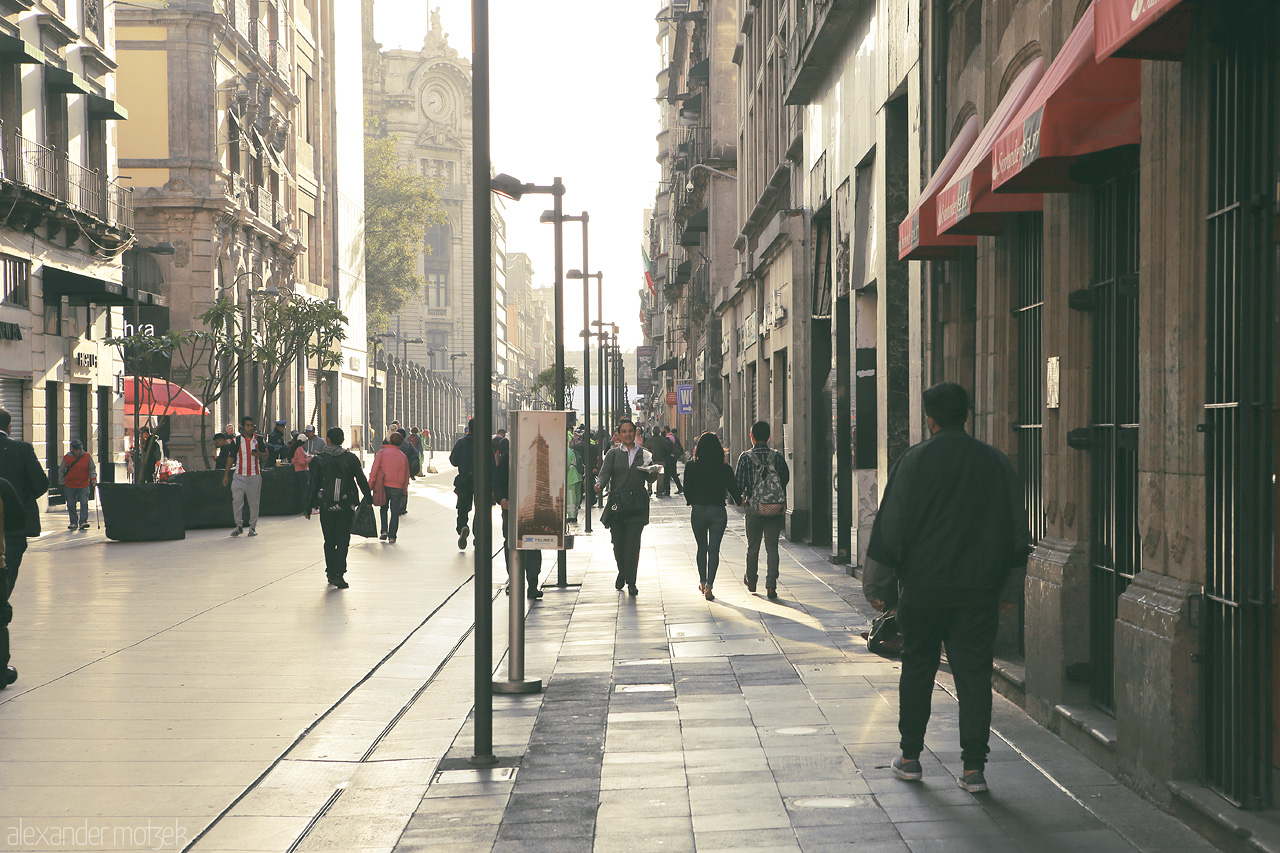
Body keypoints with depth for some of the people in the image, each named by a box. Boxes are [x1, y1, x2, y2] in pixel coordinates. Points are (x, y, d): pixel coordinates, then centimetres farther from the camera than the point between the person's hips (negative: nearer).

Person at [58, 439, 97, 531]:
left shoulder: (87, 457, -2)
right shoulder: (66, 458, -2)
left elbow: (92, 469, 8)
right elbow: (61, 471, 8)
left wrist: (93, 478, -7)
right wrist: (62, 482, 4)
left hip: (84, 486, -1)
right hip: (70, 486, 1)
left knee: (84, 503, -10)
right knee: (71, 505, 3)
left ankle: (83, 522, -8)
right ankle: (74, 523, 12)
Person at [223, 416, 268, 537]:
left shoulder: (259, 439, 7)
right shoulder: (236, 440, 3)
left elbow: (265, 455, 11)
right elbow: (231, 457, 6)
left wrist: (259, 454, -14)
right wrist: (225, 475, 3)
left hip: (255, 476, 1)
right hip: (240, 476, -1)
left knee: (254, 502, 3)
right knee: (237, 500, -9)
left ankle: (253, 527, 13)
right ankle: (239, 526, 3)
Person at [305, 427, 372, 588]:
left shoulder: (319, 459, -2)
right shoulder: (351, 458, -1)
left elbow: (313, 485, 0)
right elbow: (362, 481, 2)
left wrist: (309, 507, 6)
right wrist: (369, 499, 14)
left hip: (326, 506, 0)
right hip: (346, 506, 0)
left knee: (329, 541, 14)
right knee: (343, 541, 1)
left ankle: (331, 573, 17)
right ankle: (339, 574, -11)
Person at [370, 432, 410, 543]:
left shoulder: (382, 452, 1)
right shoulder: (403, 456, 9)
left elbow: (374, 469, -6)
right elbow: (406, 475, 12)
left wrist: (371, 485, -3)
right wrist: (404, 492, 17)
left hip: (384, 485, -1)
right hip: (398, 487, 1)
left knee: (383, 508, 18)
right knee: (395, 512, 5)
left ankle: (384, 531, 4)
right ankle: (392, 536, 3)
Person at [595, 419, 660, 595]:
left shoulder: (644, 453, 11)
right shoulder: (613, 454, 9)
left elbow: (650, 479, 10)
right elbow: (604, 473, 0)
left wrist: (653, 472, -12)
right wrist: (599, 485, -21)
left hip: (637, 504, -1)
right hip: (616, 502, 1)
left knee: (633, 543, -9)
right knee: (618, 542, 5)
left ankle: (631, 581, -3)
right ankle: (622, 573, 31)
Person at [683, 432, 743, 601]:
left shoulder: (691, 467, -4)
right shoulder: (725, 469, -5)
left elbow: (687, 491, -3)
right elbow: (733, 489, 1)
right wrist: (740, 501, 22)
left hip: (697, 511, 1)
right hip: (717, 511, -1)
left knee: (702, 548, 18)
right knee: (714, 550, 0)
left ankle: (702, 582, 28)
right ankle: (709, 586, -10)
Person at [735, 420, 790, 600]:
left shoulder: (745, 457, -8)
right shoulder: (777, 457, -1)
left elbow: (739, 486, -9)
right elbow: (786, 479, 10)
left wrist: (741, 497, 12)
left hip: (754, 507, -1)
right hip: (776, 508, 1)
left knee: (753, 547, 15)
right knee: (772, 547, 4)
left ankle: (751, 581, 30)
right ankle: (771, 585, -6)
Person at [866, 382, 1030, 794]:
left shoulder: (914, 461, -5)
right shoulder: (996, 463, 4)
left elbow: (891, 526, -5)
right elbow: (1017, 531, 8)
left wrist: (877, 585, 3)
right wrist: (1008, 589, 16)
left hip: (923, 588, -2)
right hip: (979, 590, 2)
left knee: (916, 670, 11)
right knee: (974, 675, 4)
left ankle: (910, 756, 20)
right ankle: (973, 767, 1)